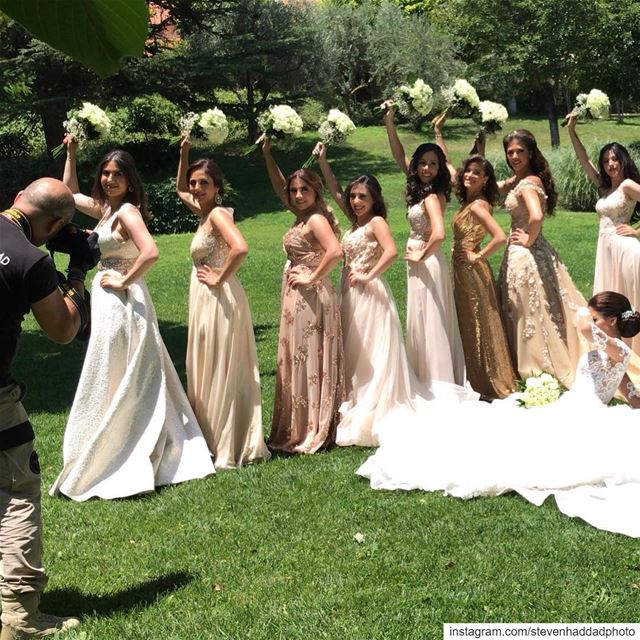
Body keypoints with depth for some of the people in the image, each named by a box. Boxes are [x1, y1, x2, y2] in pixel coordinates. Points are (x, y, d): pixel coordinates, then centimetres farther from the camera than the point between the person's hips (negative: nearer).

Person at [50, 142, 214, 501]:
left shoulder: (127, 211, -14)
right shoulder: (106, 209, 12)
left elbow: (150, 252, -29)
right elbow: (70, 193, 29)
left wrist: (123, 282, -19)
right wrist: (71, 156, 21)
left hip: (121, 303, -9)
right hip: (113, 305, 9)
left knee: (108, 387, -2)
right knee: (136, 384, 14)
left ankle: (91, 472, 5)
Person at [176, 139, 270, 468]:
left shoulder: (218, 213, -15)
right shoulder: (204, 212, 12)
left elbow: (240, 248, -33)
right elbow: (180, 191, 32)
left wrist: (219, 278, -21)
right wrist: (184, 155, 18)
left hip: (219, 300, -9)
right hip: (206, 301, 9)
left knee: (221, 373, -3)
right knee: (209, 373, 14)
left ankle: (227, 450, 5)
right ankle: (216, 442, 23)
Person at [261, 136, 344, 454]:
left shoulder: (316, 219, -15)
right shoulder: (302, 216, 11)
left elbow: (335, 252, -30)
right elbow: (279, 187, 23)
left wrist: (312, 277, -21)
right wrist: (267, 154, 16)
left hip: (311, 296, -9)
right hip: (296, 297, 9)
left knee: (310, 361, -3)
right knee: (297, 362, 13)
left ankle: (313, 433, 5)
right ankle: (299, 430, 22)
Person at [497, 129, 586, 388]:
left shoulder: (529, 182, -19)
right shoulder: (516, 180, 9)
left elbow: (536, 216, -36)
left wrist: (529, 240, -20)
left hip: (527, 255, -10)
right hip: (519, 256, 10)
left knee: (533, 315, 1)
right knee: (528, 315, 16)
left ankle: (538, 373, 12)